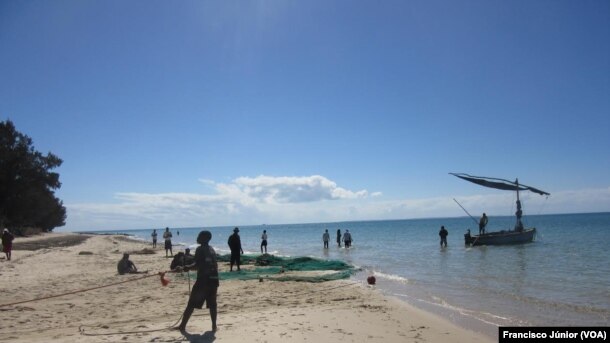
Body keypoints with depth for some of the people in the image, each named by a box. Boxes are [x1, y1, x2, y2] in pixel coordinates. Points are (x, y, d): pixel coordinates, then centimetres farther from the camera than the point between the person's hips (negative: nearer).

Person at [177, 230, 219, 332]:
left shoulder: (200, 249, -6)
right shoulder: (212, 249, 15)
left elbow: (197, 264, -13)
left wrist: (186, 267, -4)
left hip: (203, 279, -6)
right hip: (214, 279, 6)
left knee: (191, 304, 3)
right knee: (212, 304, 11)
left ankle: (182, 325, 8)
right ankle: (214, 325, 8)